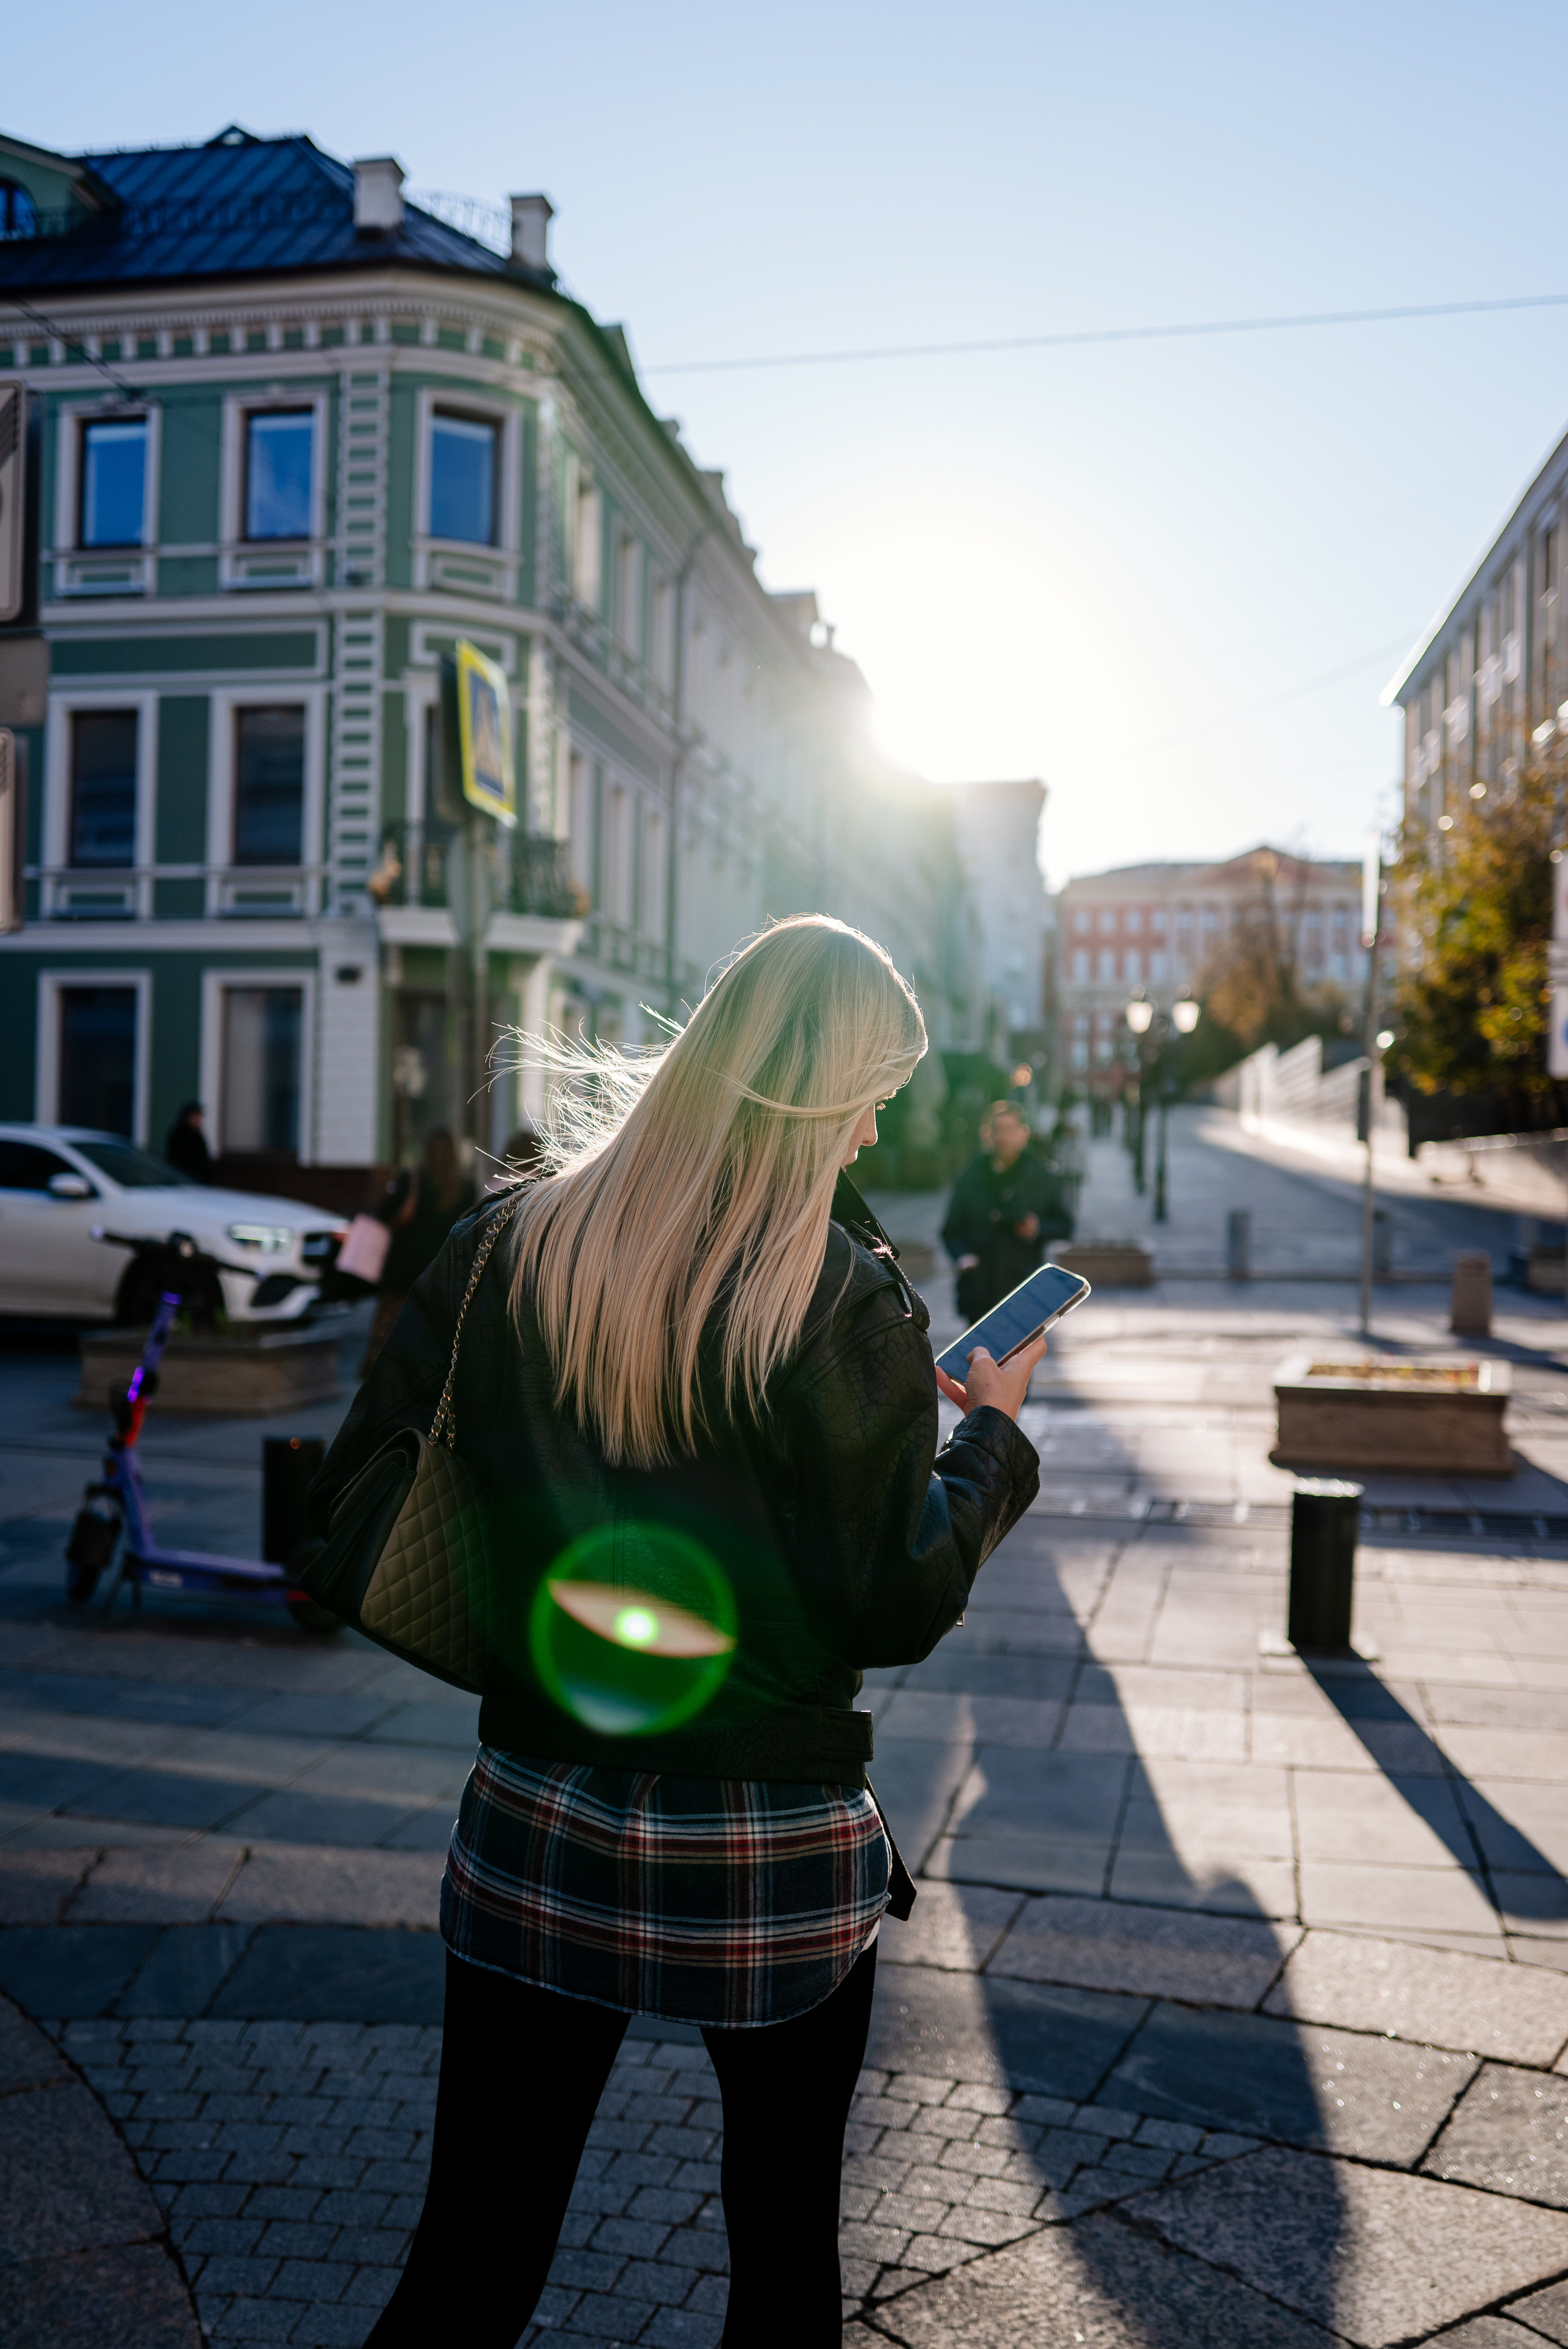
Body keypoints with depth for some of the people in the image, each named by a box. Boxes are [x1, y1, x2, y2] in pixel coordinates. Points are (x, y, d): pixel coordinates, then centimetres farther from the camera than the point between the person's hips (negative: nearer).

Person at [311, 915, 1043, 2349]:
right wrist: (991, 1433, 4)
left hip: (536, 1837, 3)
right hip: (773, 1858, -2)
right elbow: (895, 1610, -11)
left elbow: (354, 1523, -3)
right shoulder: (848, 1304, -15)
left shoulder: (513, 1246, -5)